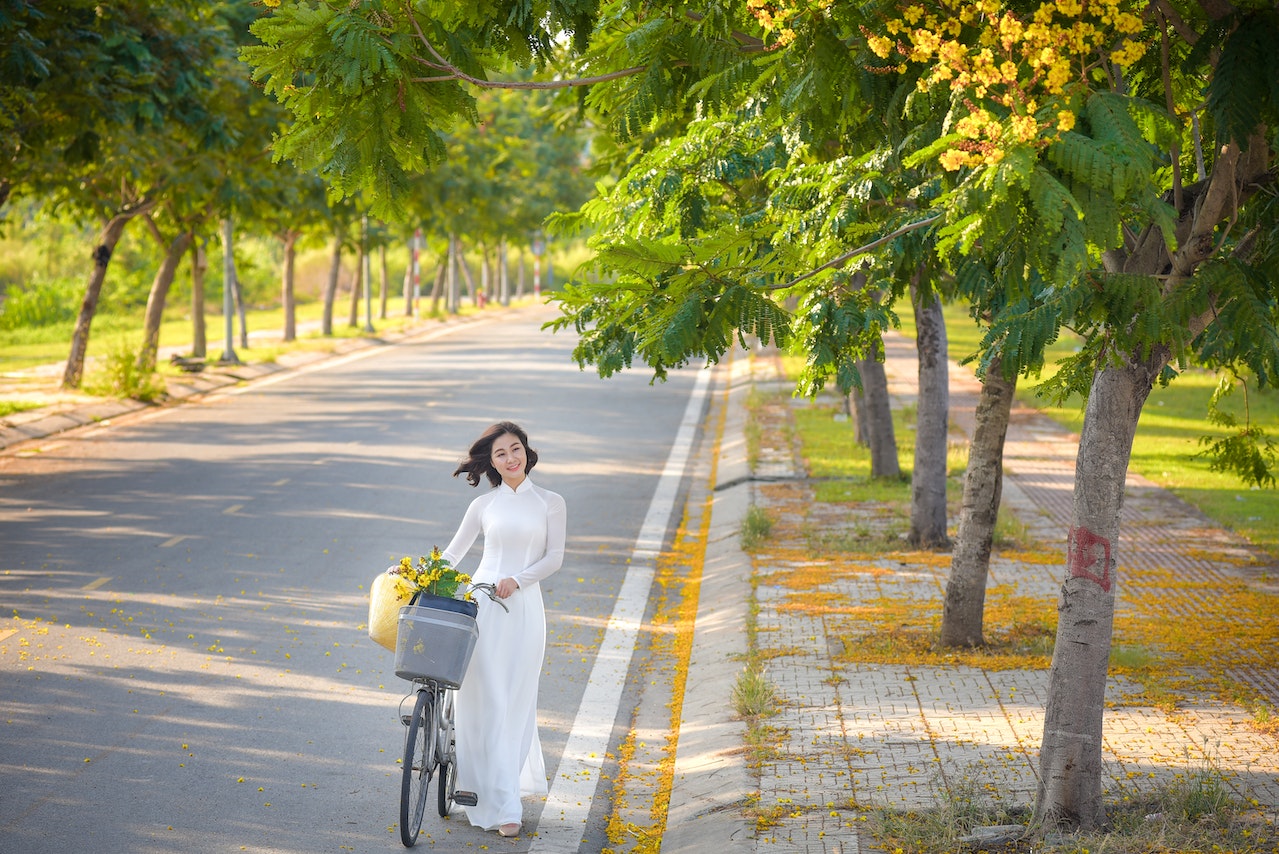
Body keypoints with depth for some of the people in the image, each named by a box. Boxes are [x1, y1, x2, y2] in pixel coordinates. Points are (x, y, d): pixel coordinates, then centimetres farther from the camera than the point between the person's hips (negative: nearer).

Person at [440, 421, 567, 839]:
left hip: (524, 607, 0)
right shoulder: (483, 505, 9)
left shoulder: (550, 503, 7)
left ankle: (507, 785, 12)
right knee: (485, 702, -3)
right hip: (482, 604, 1)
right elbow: (452, 553, 14)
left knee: (516, 702, -1)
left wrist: (518, 579, -13)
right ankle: (504, 804, 1)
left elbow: (554, 556, 1)